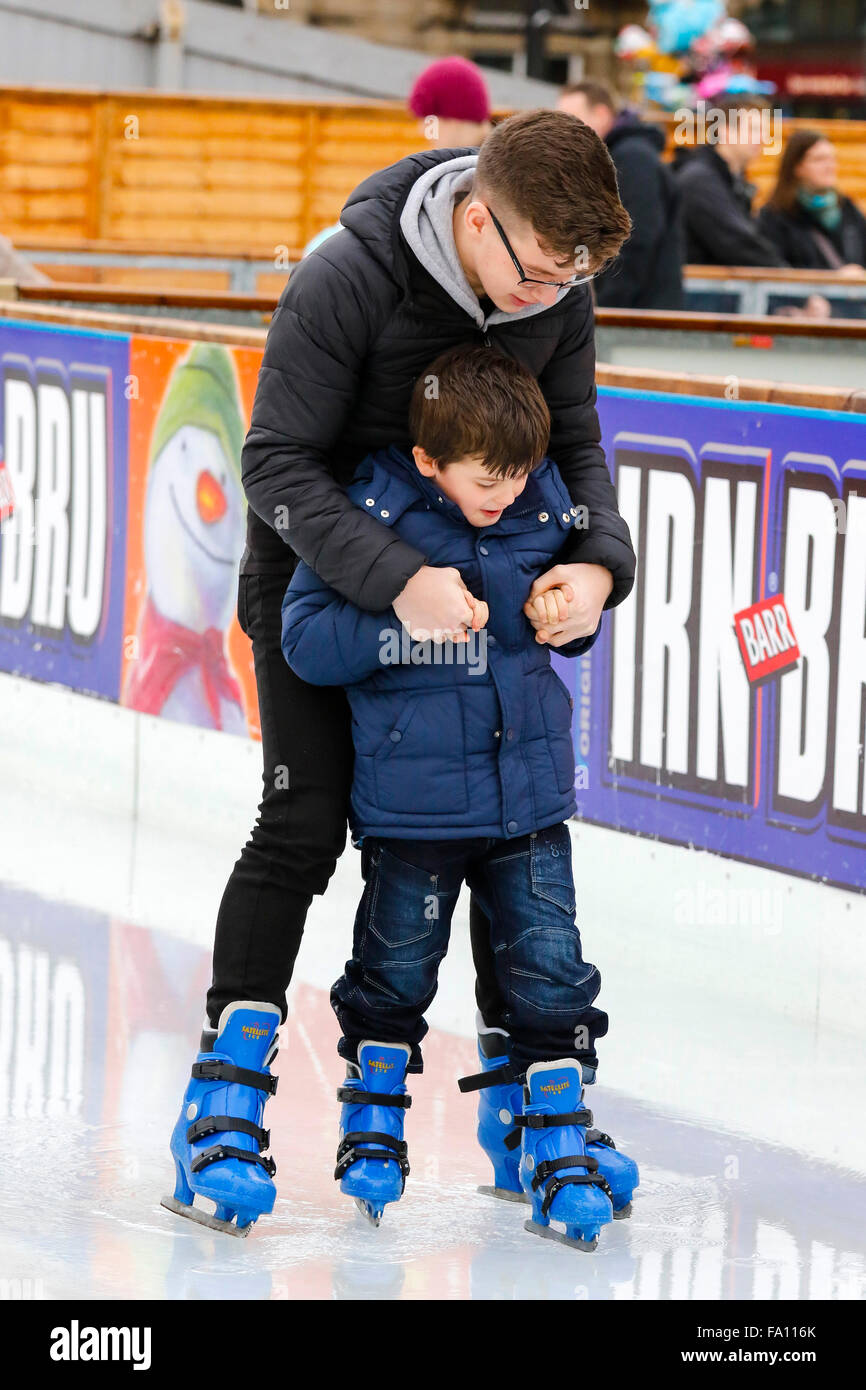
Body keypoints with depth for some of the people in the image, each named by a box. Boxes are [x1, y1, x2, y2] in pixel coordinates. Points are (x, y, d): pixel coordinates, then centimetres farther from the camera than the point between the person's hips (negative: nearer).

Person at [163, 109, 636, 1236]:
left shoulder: (559, 295, -13)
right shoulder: (347, 282, -29)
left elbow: (574, 446, -4)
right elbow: (278, 461, -28)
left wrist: (598, 559, -25)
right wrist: (395, 580, -39)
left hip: (469, 568, 5)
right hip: (320, 565, -5)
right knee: (306, 819, -13)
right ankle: (223, 1100, -7)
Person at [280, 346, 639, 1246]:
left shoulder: (541, 506, 0)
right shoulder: (370, 516, -13)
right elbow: (307, 640, -17)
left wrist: (542, 596, -13)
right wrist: (412, 619, -27)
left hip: (527, 790, 3)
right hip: (412, 793, -3)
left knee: (550, 970, 1)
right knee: (397, 969, 10)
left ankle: (556, 1143, 12)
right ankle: (374, 1118, 32)